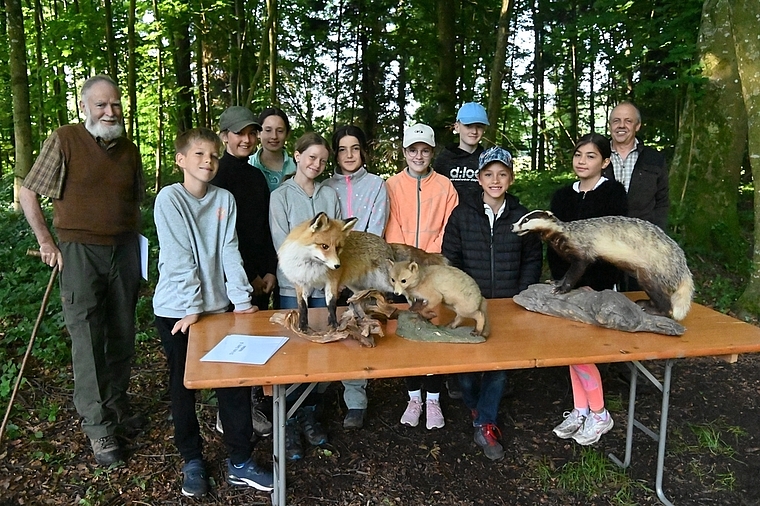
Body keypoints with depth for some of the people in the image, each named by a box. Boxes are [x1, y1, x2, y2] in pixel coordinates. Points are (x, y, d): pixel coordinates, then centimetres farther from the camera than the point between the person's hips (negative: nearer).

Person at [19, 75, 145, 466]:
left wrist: (134, 244, 12)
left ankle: (117, 403, 30)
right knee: (87, 341, -2)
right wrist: (46, 241, -5)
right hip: (80, 253, -4)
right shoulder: (64, 141, -4)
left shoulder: (129, 150, 9)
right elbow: (27, 194, -1)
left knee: (122, 335, 12)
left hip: (124, 251, 4)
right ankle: (98, 427, 8)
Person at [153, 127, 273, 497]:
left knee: (235, 381, 4)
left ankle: (240, 462, 16)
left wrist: (242, 299, -8)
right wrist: (192, 307, -18)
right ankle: (192, 460, 27)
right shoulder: (170, 198, -9)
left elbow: (229, 252, -1)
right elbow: (179, 258, -15)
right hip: (176, 310, -3)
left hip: (217, 306, 4)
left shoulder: (225, 199, 4)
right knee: (183, 386, 9)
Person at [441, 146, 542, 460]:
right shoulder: (462, 214, -1)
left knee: (500, 364, -1)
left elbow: (533, 260, 7)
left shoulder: (522, 216, 3)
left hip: (508, 306, 1)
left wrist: (522, 295, -2)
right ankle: (474, 407, 34)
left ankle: (485, 425, 14)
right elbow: (450, 258, 0)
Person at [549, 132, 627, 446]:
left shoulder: (613, 193, -5)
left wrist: (592, 286, -17)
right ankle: (580, 411, 22)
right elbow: (554, 246, 6)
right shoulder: (562, 196, 9)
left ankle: (599, 414, 11)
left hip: (598, 287, -5)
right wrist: (564, 283, -6)